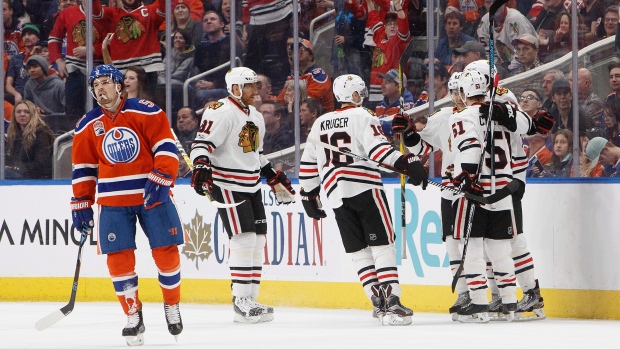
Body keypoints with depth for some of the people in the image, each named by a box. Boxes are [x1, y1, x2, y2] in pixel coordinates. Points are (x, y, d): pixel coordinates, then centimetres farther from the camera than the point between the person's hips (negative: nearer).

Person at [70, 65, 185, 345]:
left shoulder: (146, 112, -6)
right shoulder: (87, 126, 6)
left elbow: (166, 147, -8)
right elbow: (83, 168, 12)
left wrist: (160, 180, -19)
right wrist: (81, 204, 8)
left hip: (152, 194, -2)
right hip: (113, 201, 2)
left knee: (166, 252, -2)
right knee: (119, 258, -6)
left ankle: (172, 306, 20)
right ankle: (133, 317, 3)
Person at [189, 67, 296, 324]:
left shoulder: (255, 117, 17)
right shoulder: (220, 112, -13)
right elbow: (202, 143, -22)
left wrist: (275, 178, 26)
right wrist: (201, 168, -37)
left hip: (251, 186, 9)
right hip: (227, 185, -9)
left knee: (258, 242, 8)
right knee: (244, 240, -15)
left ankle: (250, 299, 13)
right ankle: (241, 302, -12)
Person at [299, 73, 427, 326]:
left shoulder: (320, 123, 20)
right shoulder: (362, 116, 0)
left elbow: (308, 163, 22)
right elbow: (377, 147, -17)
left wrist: (309, 196, 30)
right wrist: (407, 164, -24)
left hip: (336, 196, 6)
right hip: (365, 188, -6)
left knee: (359, 251, 10)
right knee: (382, 245, -7)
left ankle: (378, 301, 3)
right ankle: (391, 300, -18)